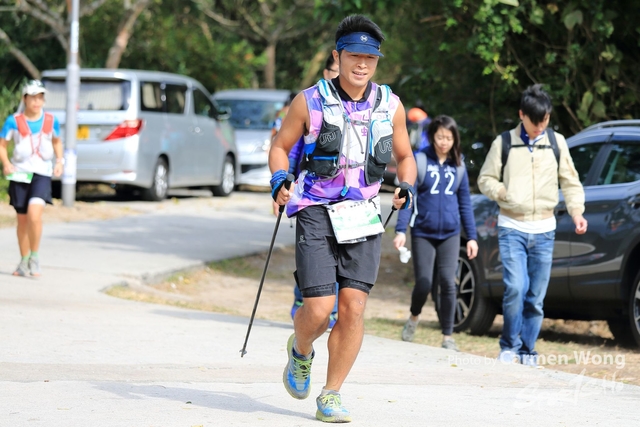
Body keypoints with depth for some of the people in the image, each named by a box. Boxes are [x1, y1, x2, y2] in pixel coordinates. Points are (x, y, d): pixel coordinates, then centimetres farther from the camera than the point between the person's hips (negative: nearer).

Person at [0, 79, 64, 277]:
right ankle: (24, 261, 23)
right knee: (22, 219, 8)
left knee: (34, 214, -21)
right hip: (19, 173, 1)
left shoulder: (51, 121, 2)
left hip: (42, 174, -1)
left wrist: (59, 160, 4)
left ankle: (34, 256, -4)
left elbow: (57, 141, 20)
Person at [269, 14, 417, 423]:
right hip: (316, 214, -2)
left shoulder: (390, 106, 5)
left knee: (354, 307, -8)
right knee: (319, 308, -11)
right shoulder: (310, 101, -3)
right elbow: (280, 147, 7)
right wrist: (280, 180, -13)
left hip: (364, 216, 3)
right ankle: (301, 352, 26)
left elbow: (405, 156, 18)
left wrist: (405, 188, -1)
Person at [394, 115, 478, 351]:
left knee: (448, 283, -6)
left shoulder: (458, 166, 7)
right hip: (423, 233, -2)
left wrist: (472, 236, 8)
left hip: (450, 234, 2)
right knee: (424, 283, -3)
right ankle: (414, 318, 28)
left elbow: (465, 204, 12)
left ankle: (447, 337, 3)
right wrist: (401, 230, -14)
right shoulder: (420, 161, -3)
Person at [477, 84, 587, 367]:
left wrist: (576, 211, -4)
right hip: (512, 228, -2)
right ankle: (509, 346, -1)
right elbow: (485, 179, 7)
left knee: (536, 297, 2)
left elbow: (570, 182, 12)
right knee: (515, 288, -17)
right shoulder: (504, 143, 1)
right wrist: (501, 191, -14)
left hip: (544, 230, 2)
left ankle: (527, 350, 14)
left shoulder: (556, 142, 6)